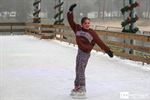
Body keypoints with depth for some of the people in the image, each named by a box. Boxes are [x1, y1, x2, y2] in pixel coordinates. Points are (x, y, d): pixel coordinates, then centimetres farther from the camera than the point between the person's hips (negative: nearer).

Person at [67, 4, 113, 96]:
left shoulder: (92, 33, -7)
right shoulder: (78, 28, 4)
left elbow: (100, 42, -6)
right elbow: (71, 21, 9)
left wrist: (108, 50, -8)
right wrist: (70, 11, 3)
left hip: (86, 53, -5)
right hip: (79, 51, 5)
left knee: (80, 70, -8)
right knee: (78, 70, 13)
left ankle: (82, 89, -1)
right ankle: (77, 86, 25)